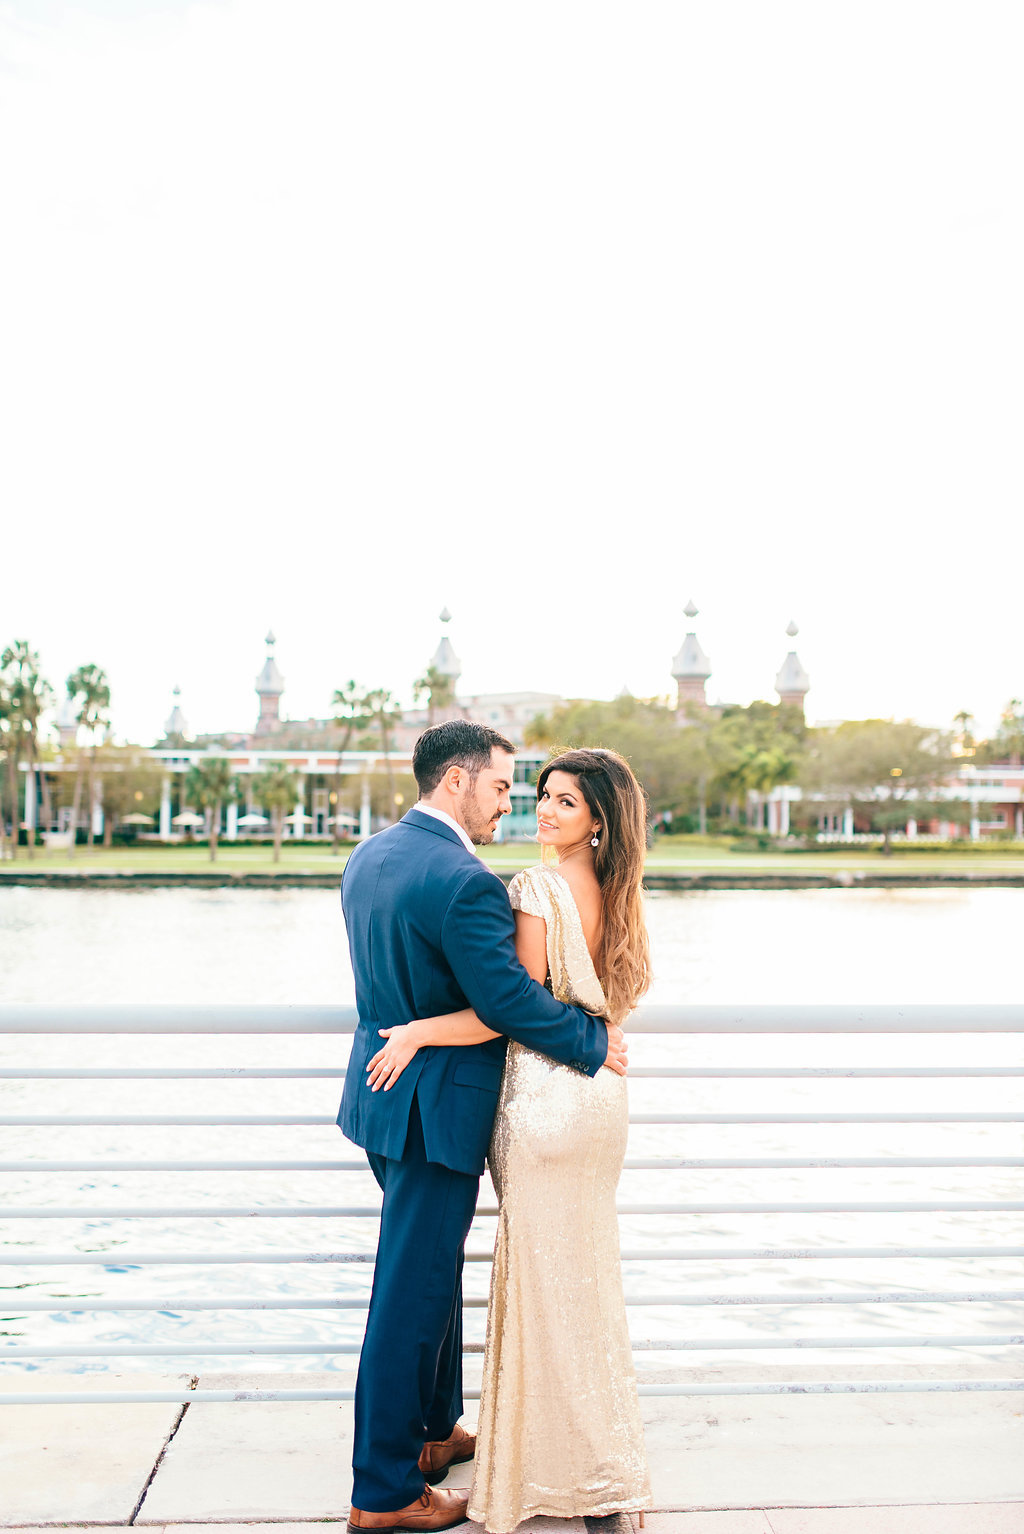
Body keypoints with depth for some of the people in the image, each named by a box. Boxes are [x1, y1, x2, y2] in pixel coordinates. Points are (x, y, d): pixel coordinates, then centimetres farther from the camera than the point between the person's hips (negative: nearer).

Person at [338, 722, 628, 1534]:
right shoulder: (465, 882, -24)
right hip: (436, 1107, -10)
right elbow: (508, 1000, -24)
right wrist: (595, 1041, -10)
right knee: (412, 1290, 2)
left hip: (383, 1086, 10)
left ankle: (433, 1429, 42)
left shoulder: (368, 857, 6)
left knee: (431, 1267, 25)